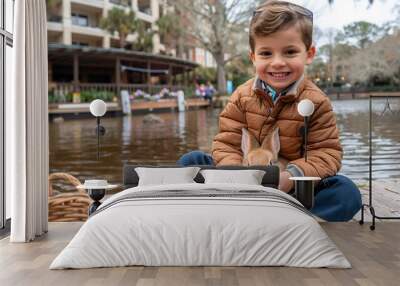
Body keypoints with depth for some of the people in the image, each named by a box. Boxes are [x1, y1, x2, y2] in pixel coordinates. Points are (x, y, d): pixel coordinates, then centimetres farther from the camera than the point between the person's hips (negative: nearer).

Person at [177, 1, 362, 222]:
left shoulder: (315, 103, -11)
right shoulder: (242, 96, -5)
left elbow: (327, 152, -12)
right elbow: (227, 144, -7)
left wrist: (293, 176, -30)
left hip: (291, 189, -2)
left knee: (347, 193, -28)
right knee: (190, 161, -13)